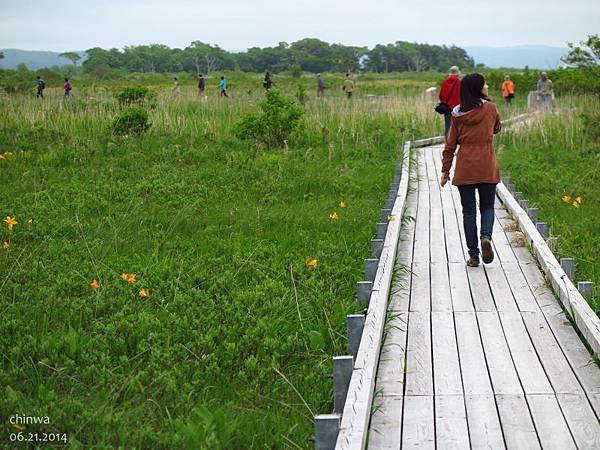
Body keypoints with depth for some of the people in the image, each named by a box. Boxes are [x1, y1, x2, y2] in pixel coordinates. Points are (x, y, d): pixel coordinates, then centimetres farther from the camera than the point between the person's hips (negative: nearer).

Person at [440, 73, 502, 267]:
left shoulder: (457, 113, 0)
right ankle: (486, 236, -13)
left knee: (469, 211, 8)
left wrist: (445, 170, 7)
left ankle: (473, 255, 6)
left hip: (464, 168, 1)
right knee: (487, 206, 16)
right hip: (487, 168, -1)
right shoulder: (490, 108, -3)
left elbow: (450, 144, 1)